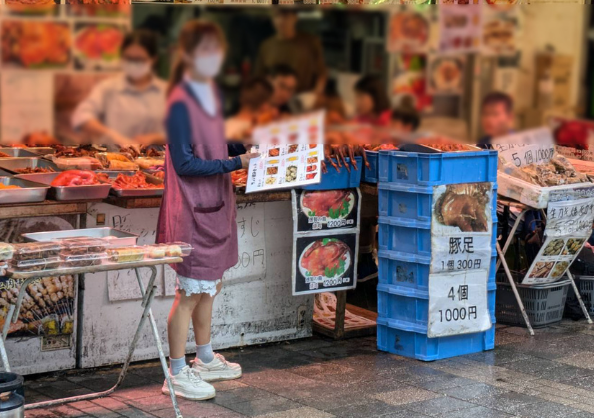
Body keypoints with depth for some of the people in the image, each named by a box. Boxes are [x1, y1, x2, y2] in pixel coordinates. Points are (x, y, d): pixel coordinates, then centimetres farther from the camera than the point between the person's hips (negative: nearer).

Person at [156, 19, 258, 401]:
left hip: (217, 204, 9)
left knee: (210, 286, 19)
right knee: (191, 292, -2)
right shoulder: (180, 103, -17)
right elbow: (185, 164, -20)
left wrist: (246, 150, 6)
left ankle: (205, 359, 34)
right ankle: (177, 374, 8)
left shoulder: (213, 93, 10)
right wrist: (234, 163, -21)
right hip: (191, 209, -9)